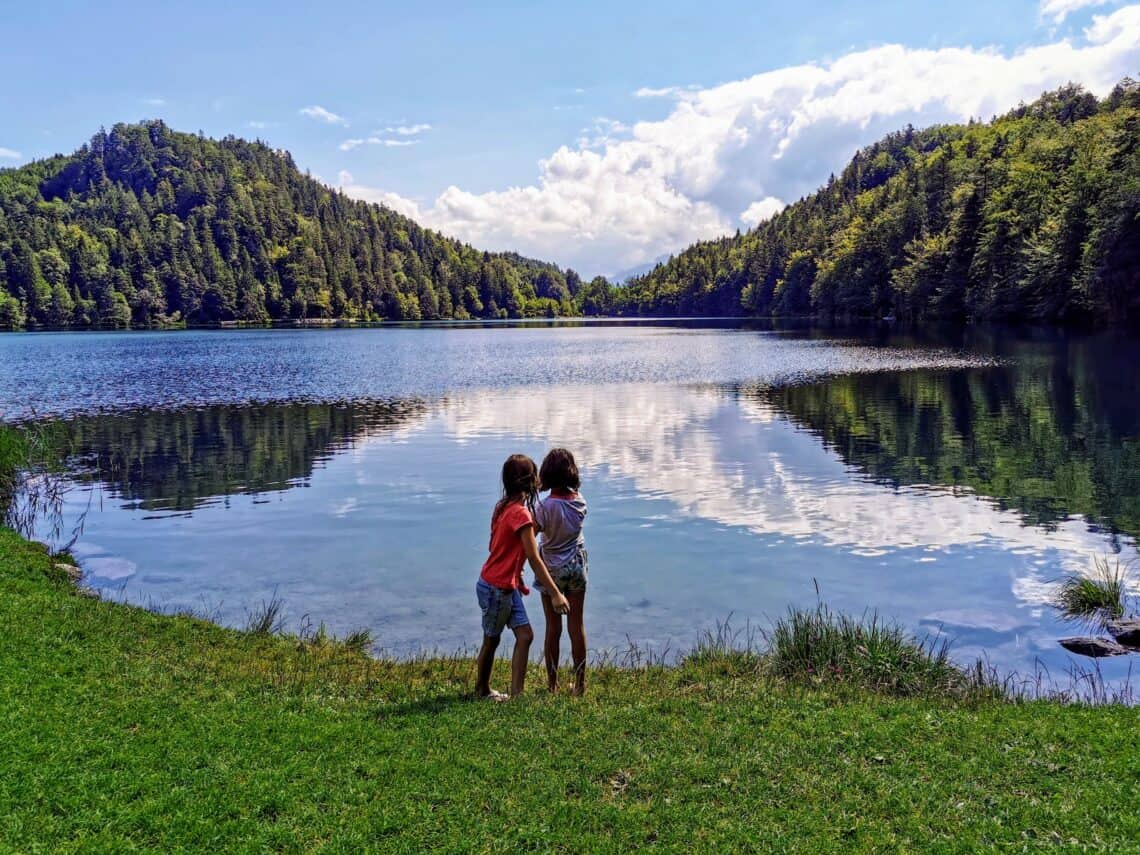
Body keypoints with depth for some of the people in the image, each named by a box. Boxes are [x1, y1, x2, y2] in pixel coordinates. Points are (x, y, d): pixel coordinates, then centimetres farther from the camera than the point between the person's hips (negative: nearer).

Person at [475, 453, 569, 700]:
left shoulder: (504, 506, 4)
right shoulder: (521, 513, -23)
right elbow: (535, 559, -24)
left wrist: (517, 580, 21)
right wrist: (555, 594, -21)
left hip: (507, 586, 8)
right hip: (496, 588, -8)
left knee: (525, 636, 6)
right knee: (491, 640, 11)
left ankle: (516, 695, 9)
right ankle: (482, 690, 30)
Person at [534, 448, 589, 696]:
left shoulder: (546, 505, -22)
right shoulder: (579, 501, -7)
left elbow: (537, 527, -10)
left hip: (552, 569, -3)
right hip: (577, 565, 3)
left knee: (553, 627, 8)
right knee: (576, 624, 11)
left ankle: (552, 683, 18)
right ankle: (580, 682, 18)